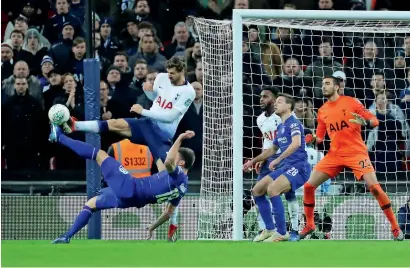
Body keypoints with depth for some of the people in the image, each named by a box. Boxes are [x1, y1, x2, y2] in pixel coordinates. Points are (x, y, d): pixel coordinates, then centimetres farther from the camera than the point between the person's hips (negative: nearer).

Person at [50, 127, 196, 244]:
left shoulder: (177, 174, -13)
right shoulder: (182, 187, 14)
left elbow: (168, 161, -37)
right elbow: (169, 213, 21)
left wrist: (180, 139, -31)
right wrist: (152, 228, 32)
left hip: (129, 187, -9)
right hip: (130, 199, 9)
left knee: (100, 155, 1)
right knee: (90, 204, 26)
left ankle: (59, 137, 8)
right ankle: (67, 237, 17)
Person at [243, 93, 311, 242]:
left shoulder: (293, 123, -9)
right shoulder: (280, 127, 19)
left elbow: (296, 143, -27)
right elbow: (272, 149, 33)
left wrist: (278, 160, -28)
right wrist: (253, 161, 31)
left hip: (298, 167, -10)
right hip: (285, 167, 10)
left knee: (272, 189, -30)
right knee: (257, 191, 6)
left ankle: (282, 233, -21)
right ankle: (270, 230, 15)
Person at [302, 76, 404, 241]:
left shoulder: (351, 102, -4)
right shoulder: (322, 111, 10)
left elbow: (374, 121, -5)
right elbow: (320, 137, 16)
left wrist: (364, 122, -27)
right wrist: (311, 139, -7)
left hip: (356, 153, -5)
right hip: (335, 155, 5)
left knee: (374, 187, -18)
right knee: (309, 186, -3)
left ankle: (395, 227, -8)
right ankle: (309, 225, 15)